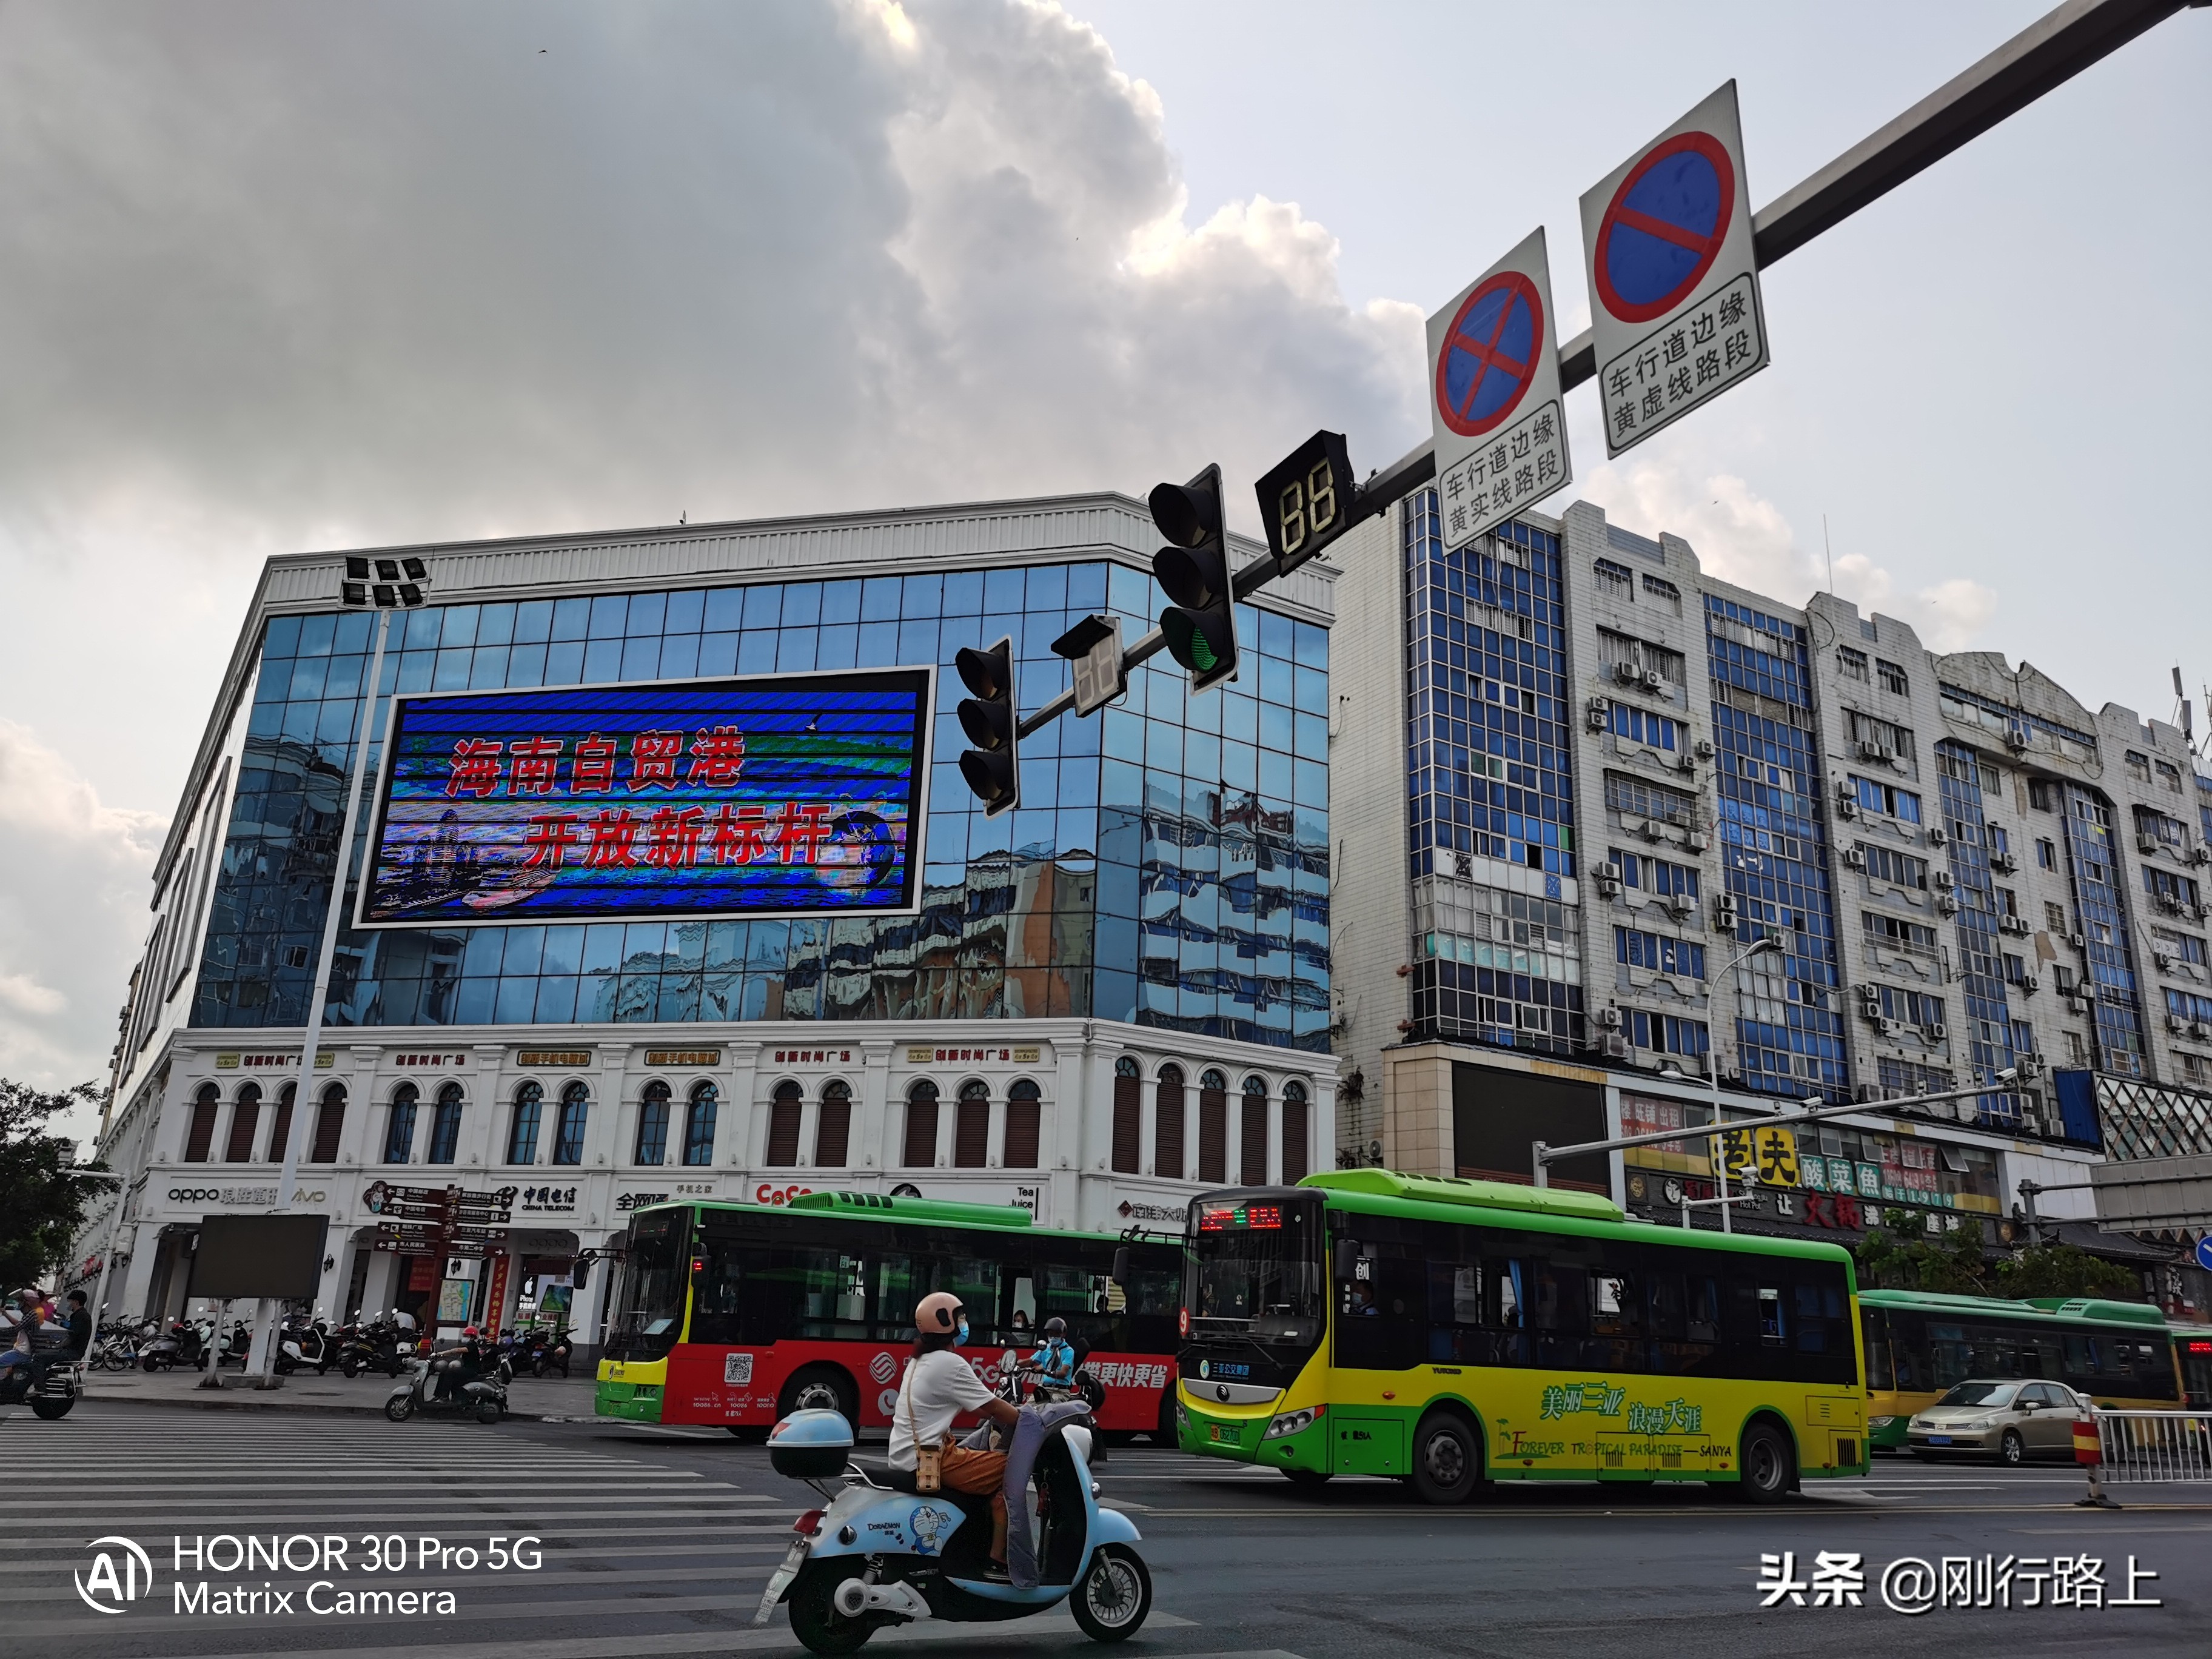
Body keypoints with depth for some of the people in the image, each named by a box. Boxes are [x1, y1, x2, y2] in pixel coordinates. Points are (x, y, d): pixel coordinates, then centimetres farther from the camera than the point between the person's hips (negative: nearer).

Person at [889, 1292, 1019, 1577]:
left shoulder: (920, 1361, 14)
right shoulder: (949, 1364, -15)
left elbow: (978, 1404, 22)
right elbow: (993, 1409, -12)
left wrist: (1009, 1411, 17)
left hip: (908, 1455, 10)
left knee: (992, 1462, 23)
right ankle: (998, 1561, -7)